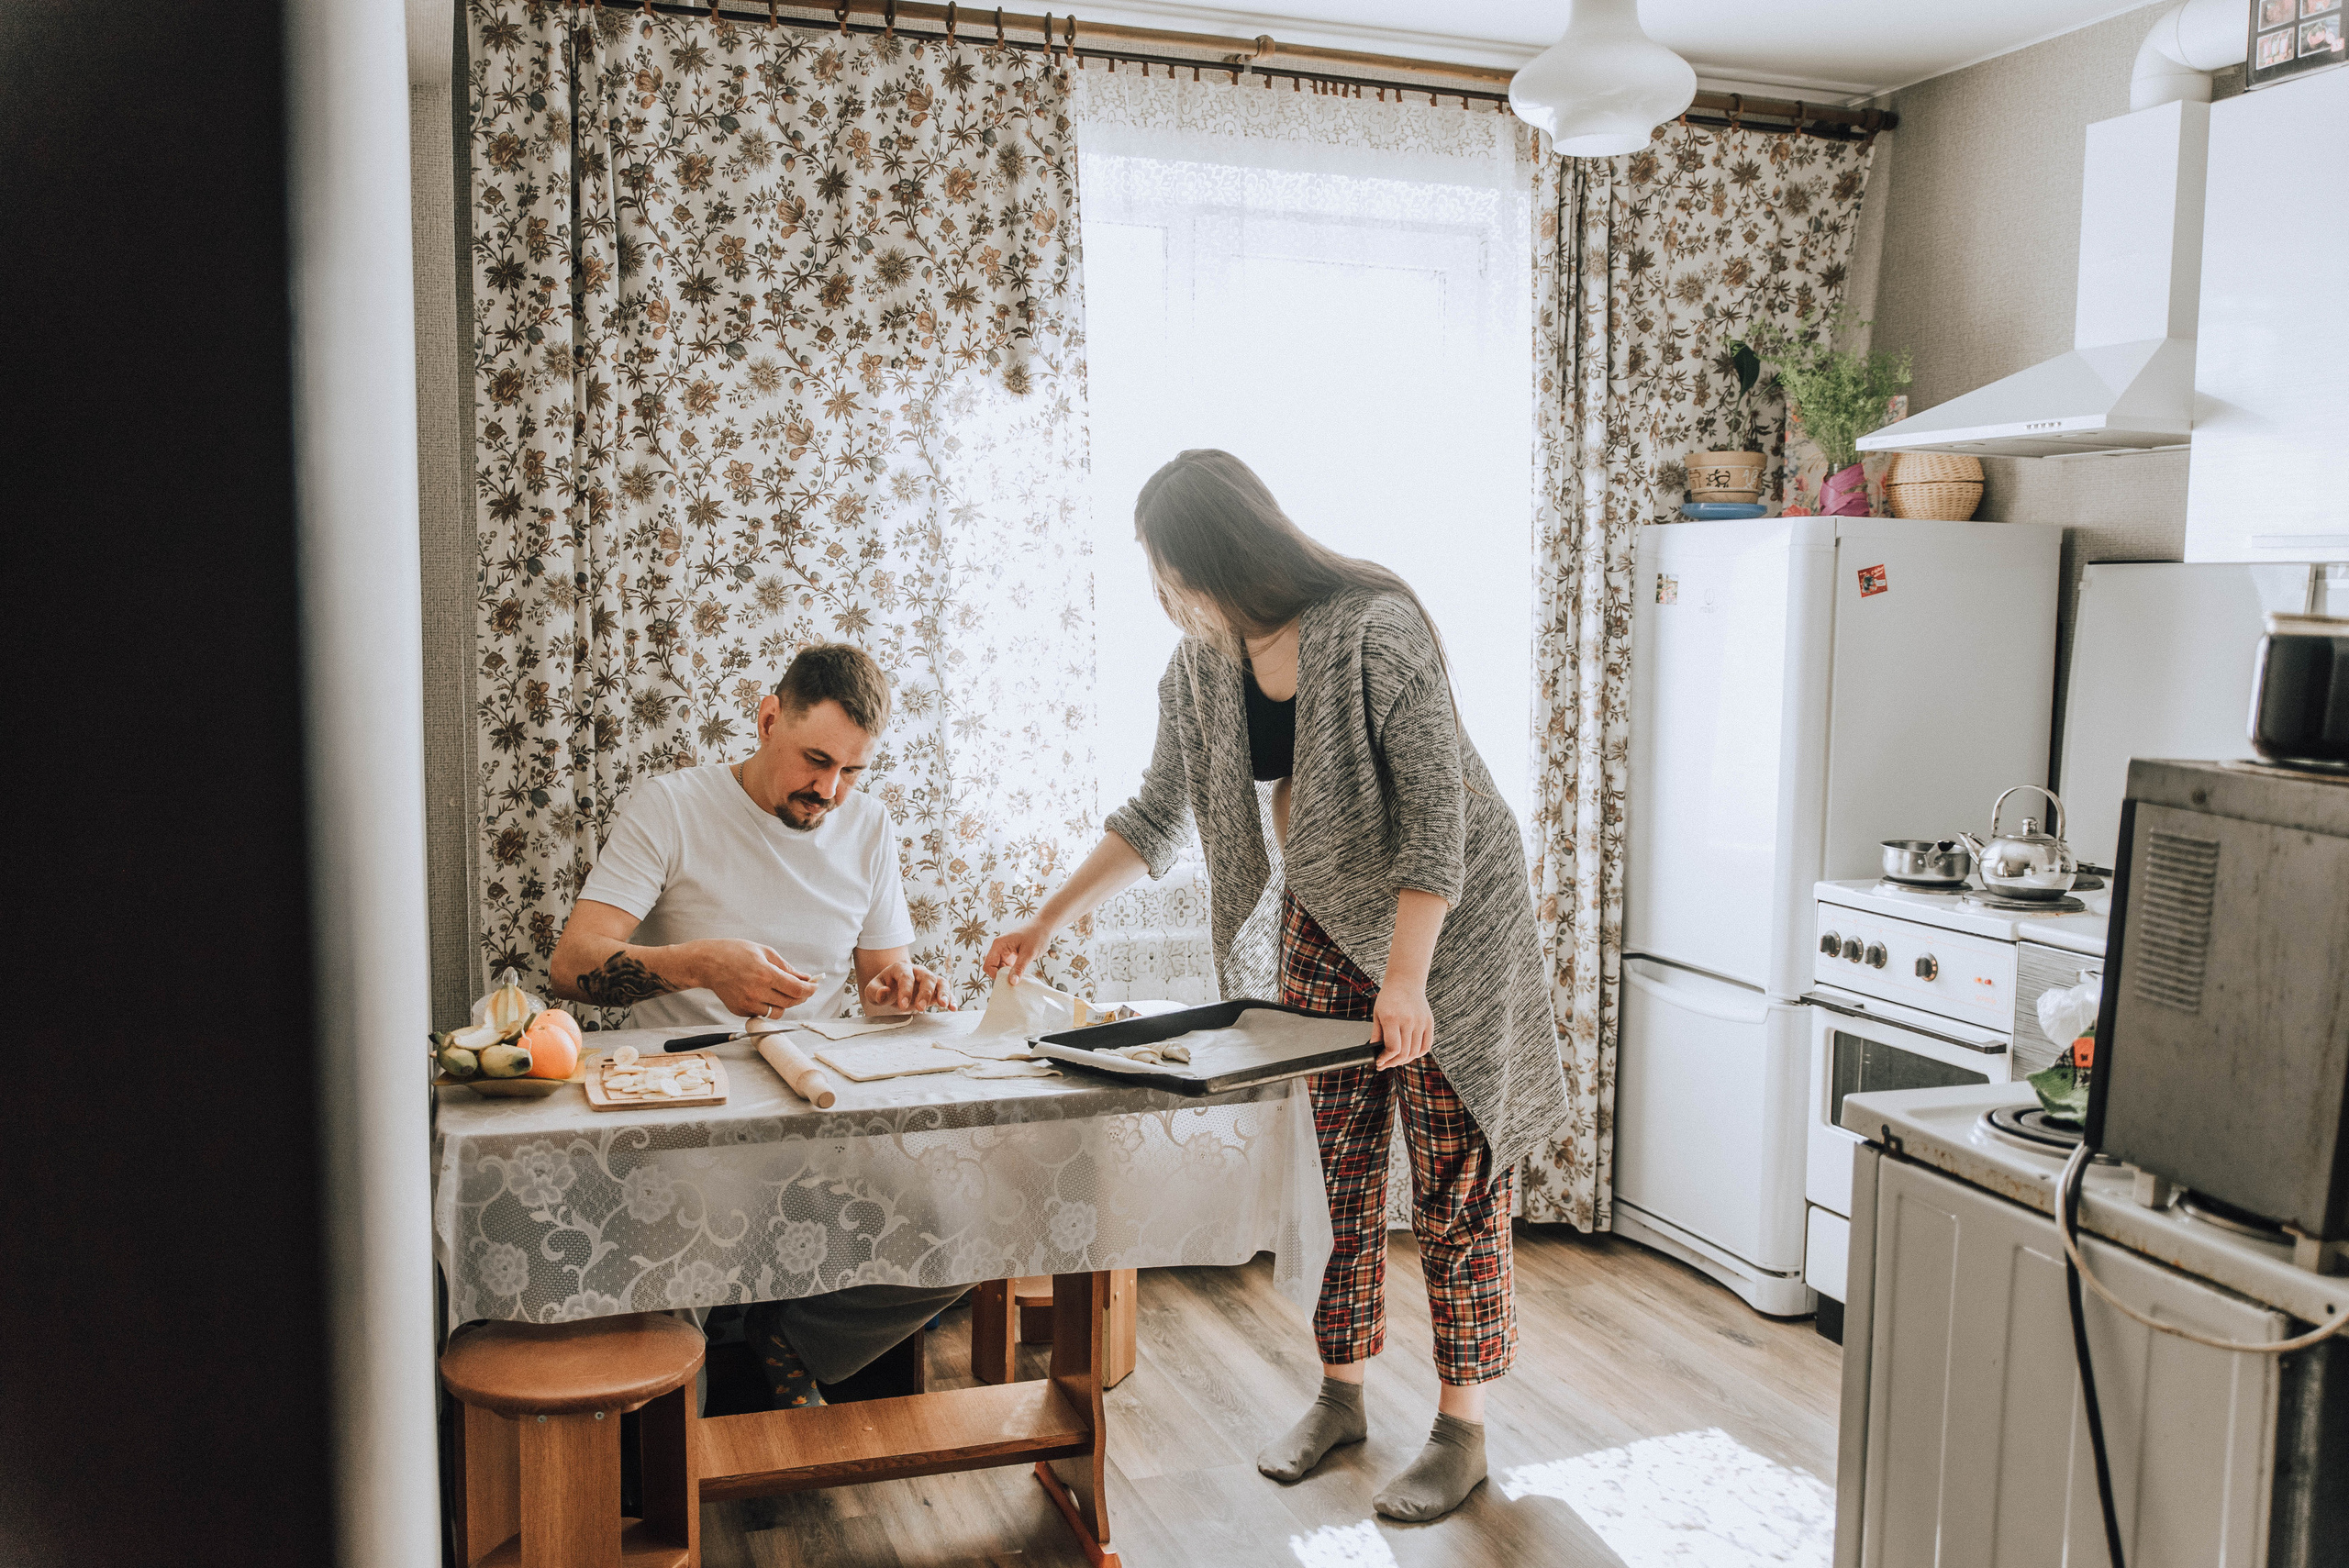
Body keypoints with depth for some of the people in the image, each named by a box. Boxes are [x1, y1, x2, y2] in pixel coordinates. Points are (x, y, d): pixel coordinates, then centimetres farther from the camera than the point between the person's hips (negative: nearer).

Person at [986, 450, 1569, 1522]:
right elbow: (1155, 818, 7)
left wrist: (1405, 976, -31)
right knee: (1333, 1164, 10)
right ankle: (1341, 1394, 25)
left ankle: (1463, 1427, 13)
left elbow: (1437, 812, -26)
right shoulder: (1201, 667, -4)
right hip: (1324, 919, 6)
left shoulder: (1376, 630, -25)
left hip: (1450, 917, -6)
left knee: (1456, 1176, 1)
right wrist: (1049, 923, 4)